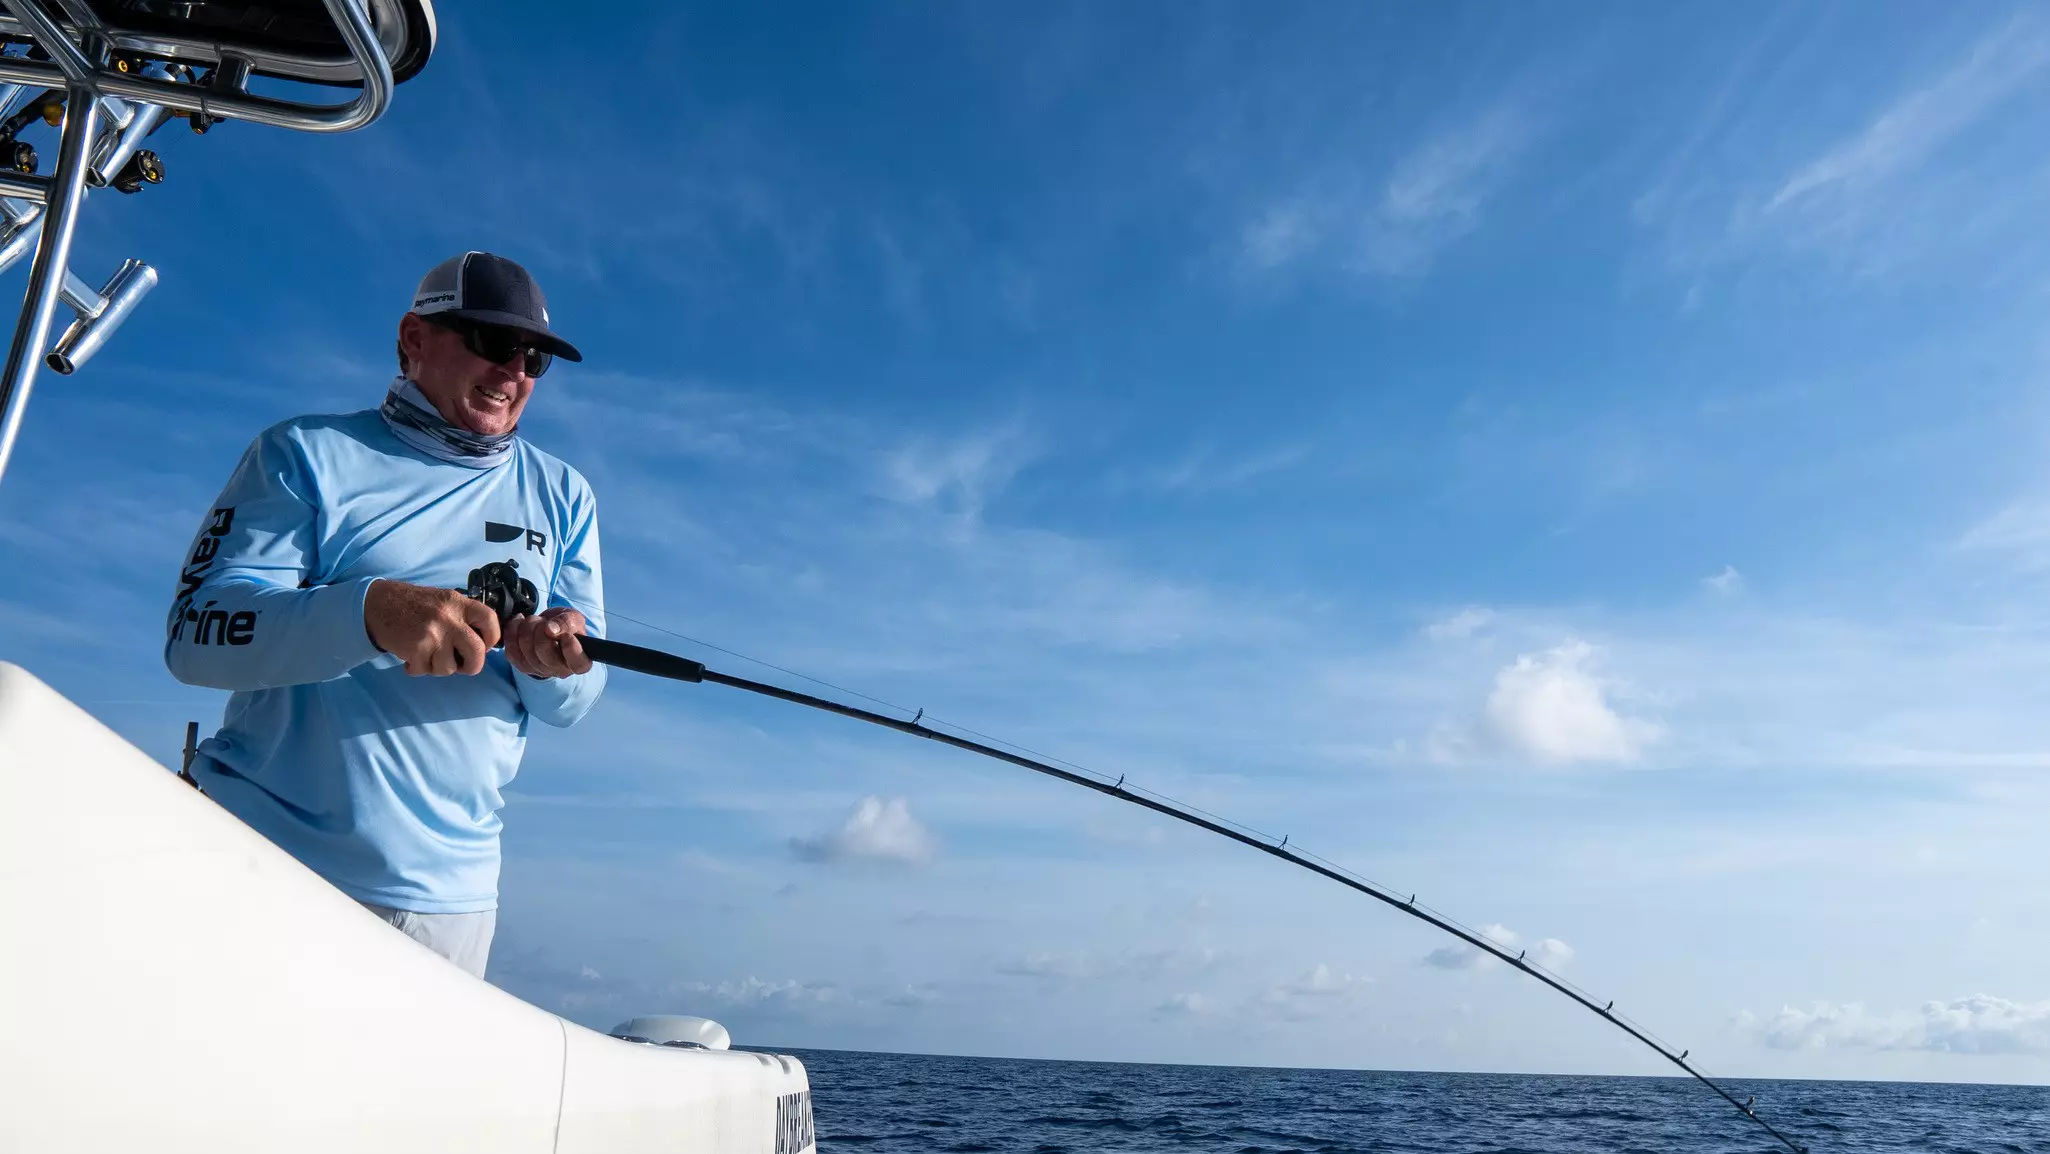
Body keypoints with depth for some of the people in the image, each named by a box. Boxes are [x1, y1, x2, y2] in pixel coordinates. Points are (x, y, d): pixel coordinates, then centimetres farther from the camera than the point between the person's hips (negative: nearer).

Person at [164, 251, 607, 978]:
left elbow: (571, 703, 5)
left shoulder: (562, 498, 9)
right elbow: (197, 632, -11)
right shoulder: (310, 454, 1)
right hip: (259, 863, -2)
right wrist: (371, 611, -29)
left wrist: (556, 666, -20)